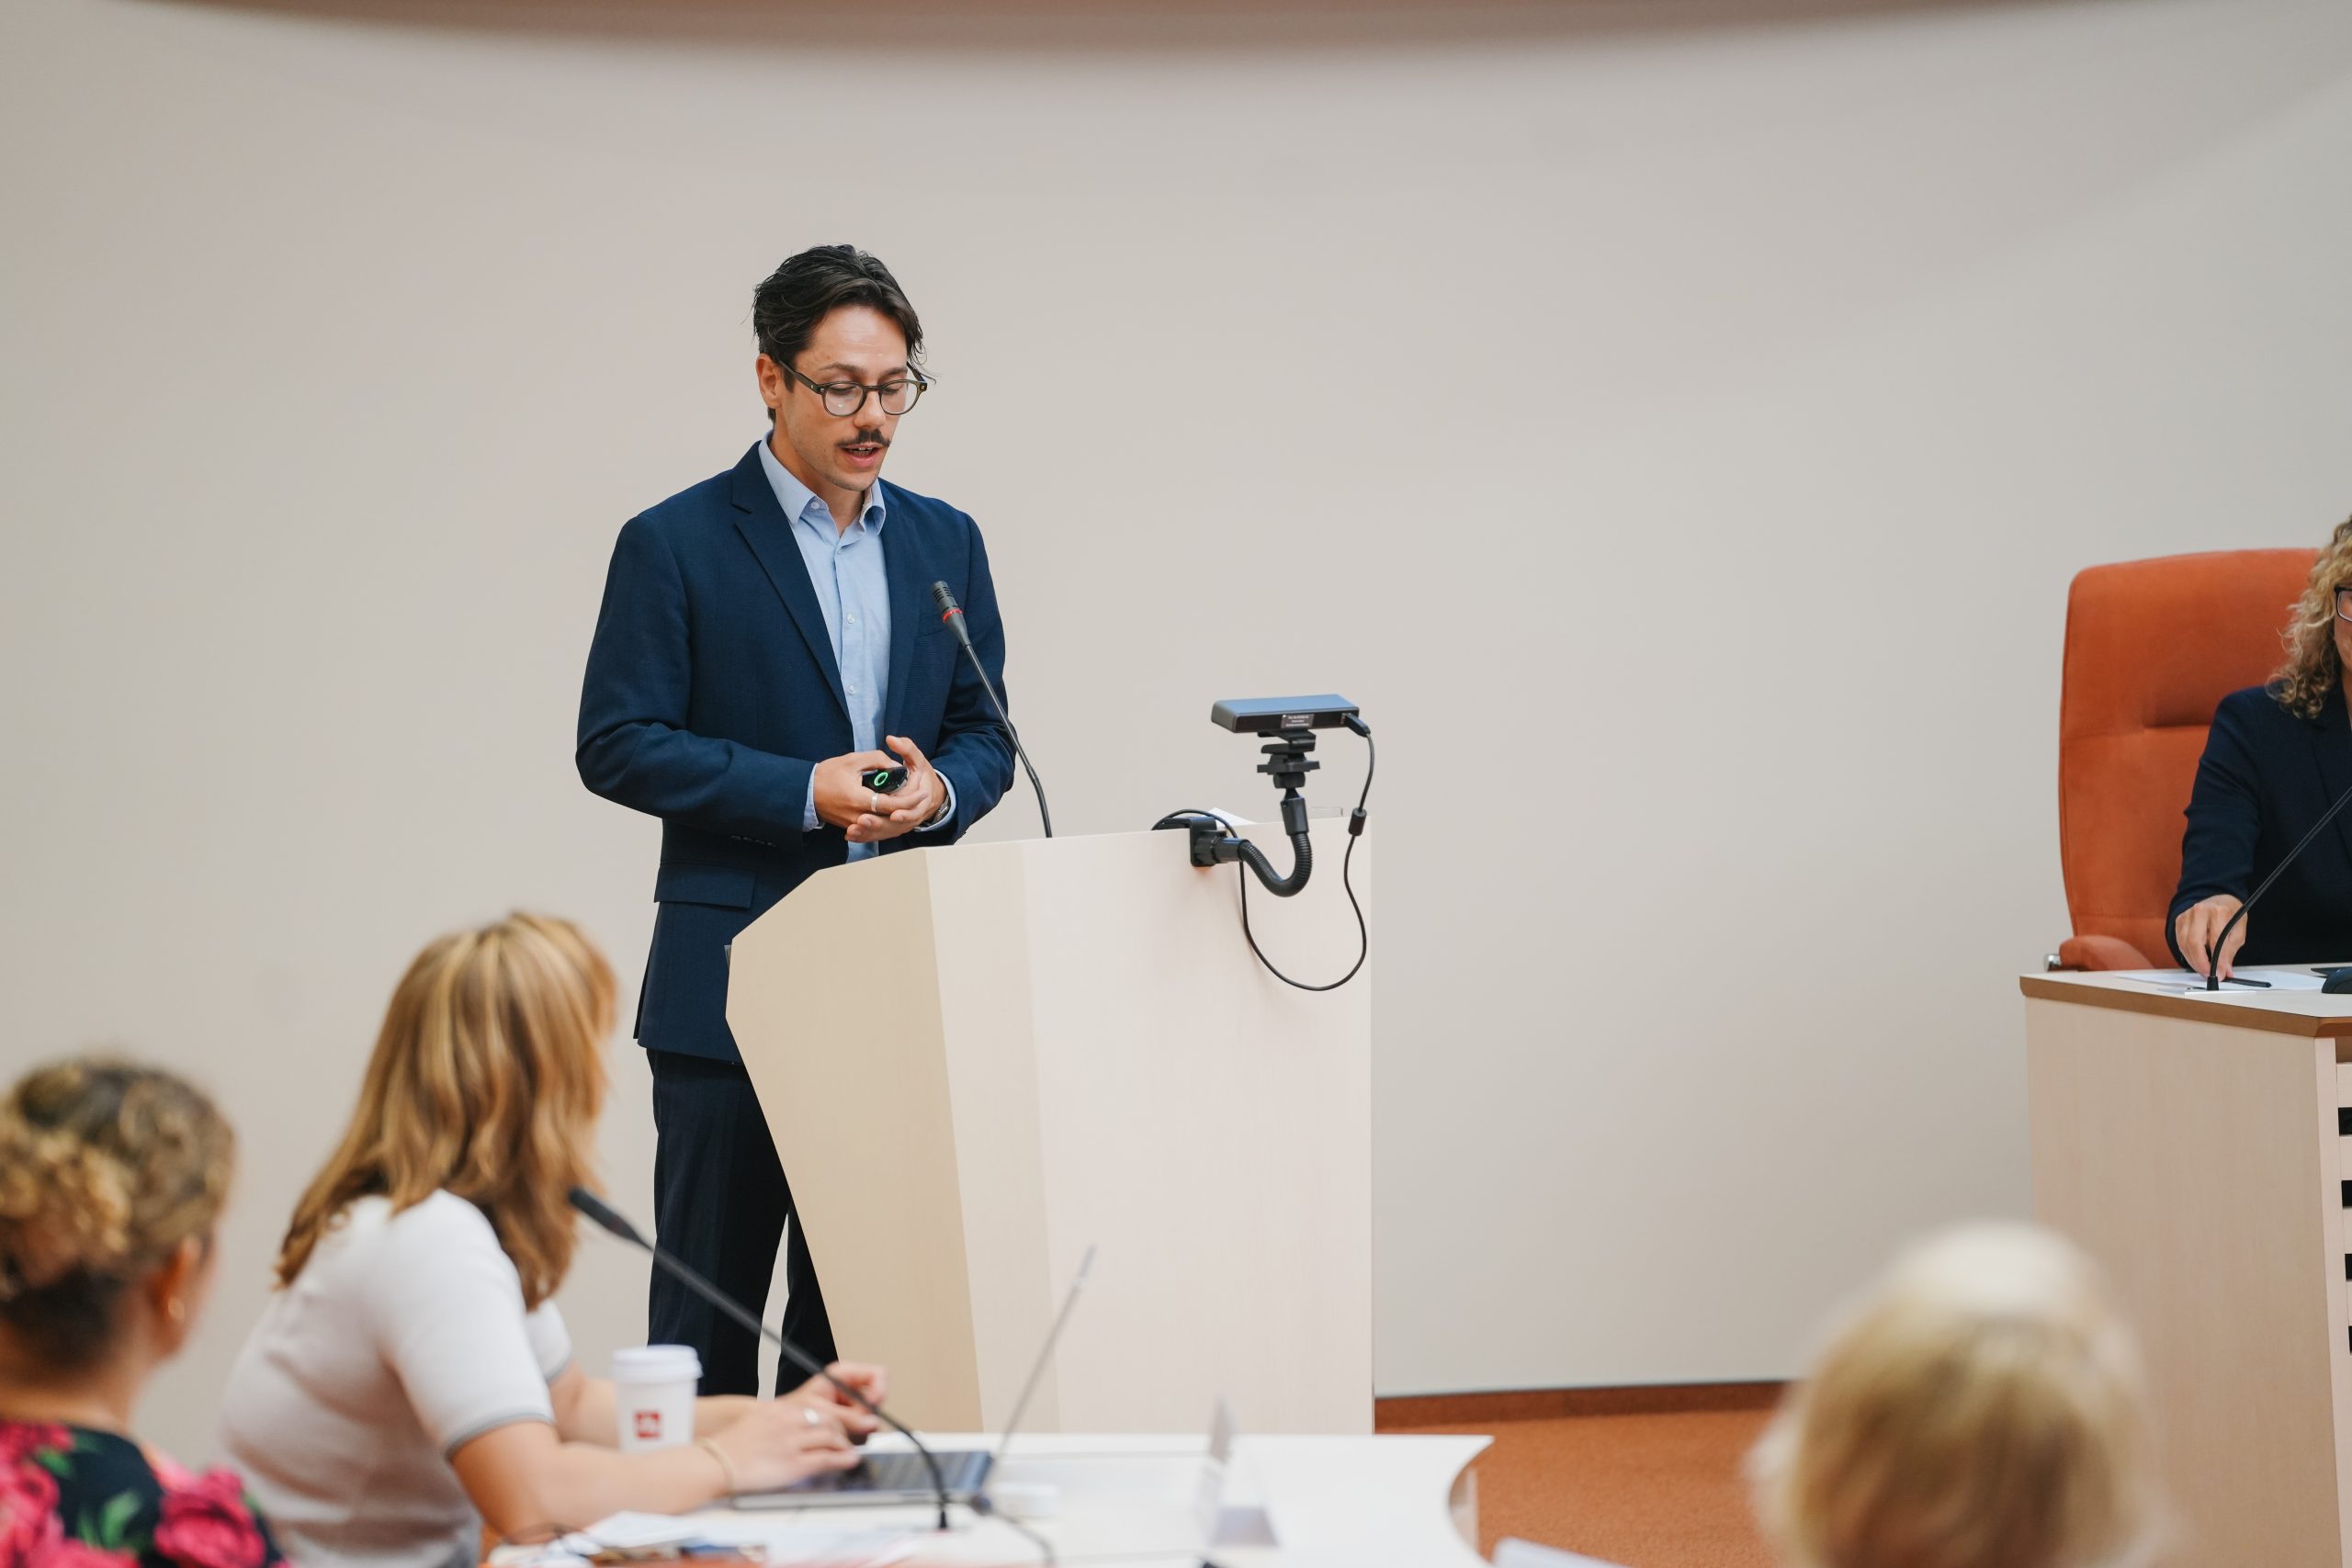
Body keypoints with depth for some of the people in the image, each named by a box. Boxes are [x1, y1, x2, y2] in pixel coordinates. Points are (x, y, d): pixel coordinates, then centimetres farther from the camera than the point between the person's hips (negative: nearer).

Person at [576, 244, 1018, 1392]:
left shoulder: (944, 542, 11)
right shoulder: (675, 545, -3)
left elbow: (985, 733, 14)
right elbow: (616, 745, -8)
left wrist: (940, 790, -10)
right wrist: (804, 792, -17)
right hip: (733, 985, -4)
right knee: (710, 1301, 1)